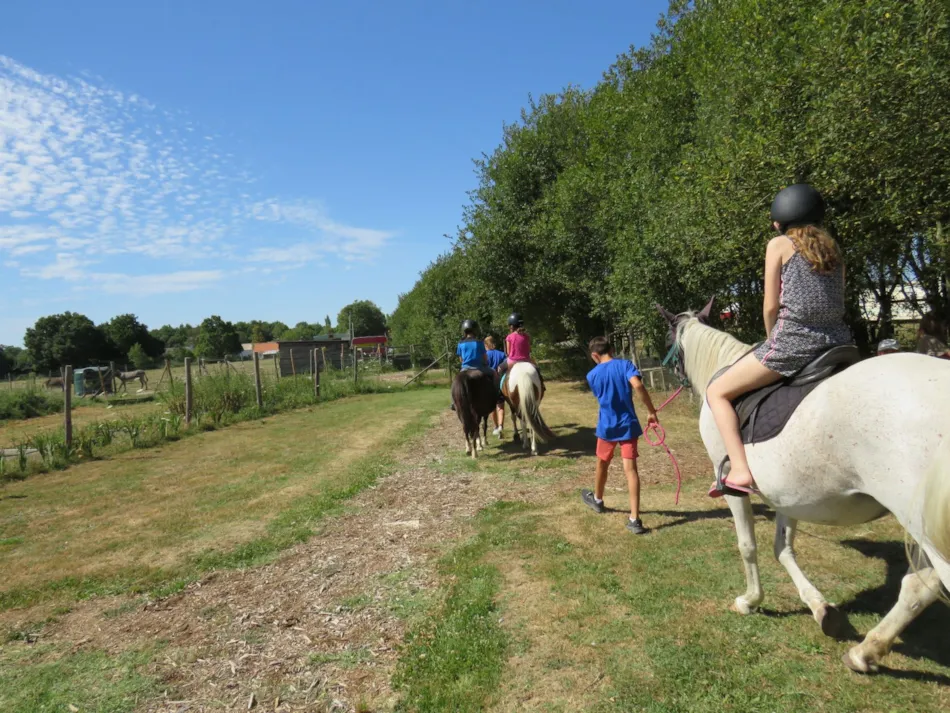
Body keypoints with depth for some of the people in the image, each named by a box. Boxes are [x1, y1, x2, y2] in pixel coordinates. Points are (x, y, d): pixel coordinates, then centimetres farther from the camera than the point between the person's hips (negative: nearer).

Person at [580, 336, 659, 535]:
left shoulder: (592, 375, 0)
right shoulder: (625, 365, -6)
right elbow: (637, 385, -22)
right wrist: (652, 411, -17)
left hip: (607, 426, 1)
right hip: (628, 424, -1)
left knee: (602, 464, 22)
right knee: (630, 469, -2)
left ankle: (597, 500, 45)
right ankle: (635, 519, -5)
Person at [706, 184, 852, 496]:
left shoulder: (779, 244, 3)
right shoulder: (832, 248, 20)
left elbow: (770, 306, -2)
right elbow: (837, 302, 18)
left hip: (792, 341, -7)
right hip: (837, 343, 7)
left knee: (717, 392, 5)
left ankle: (740, 472, -9)